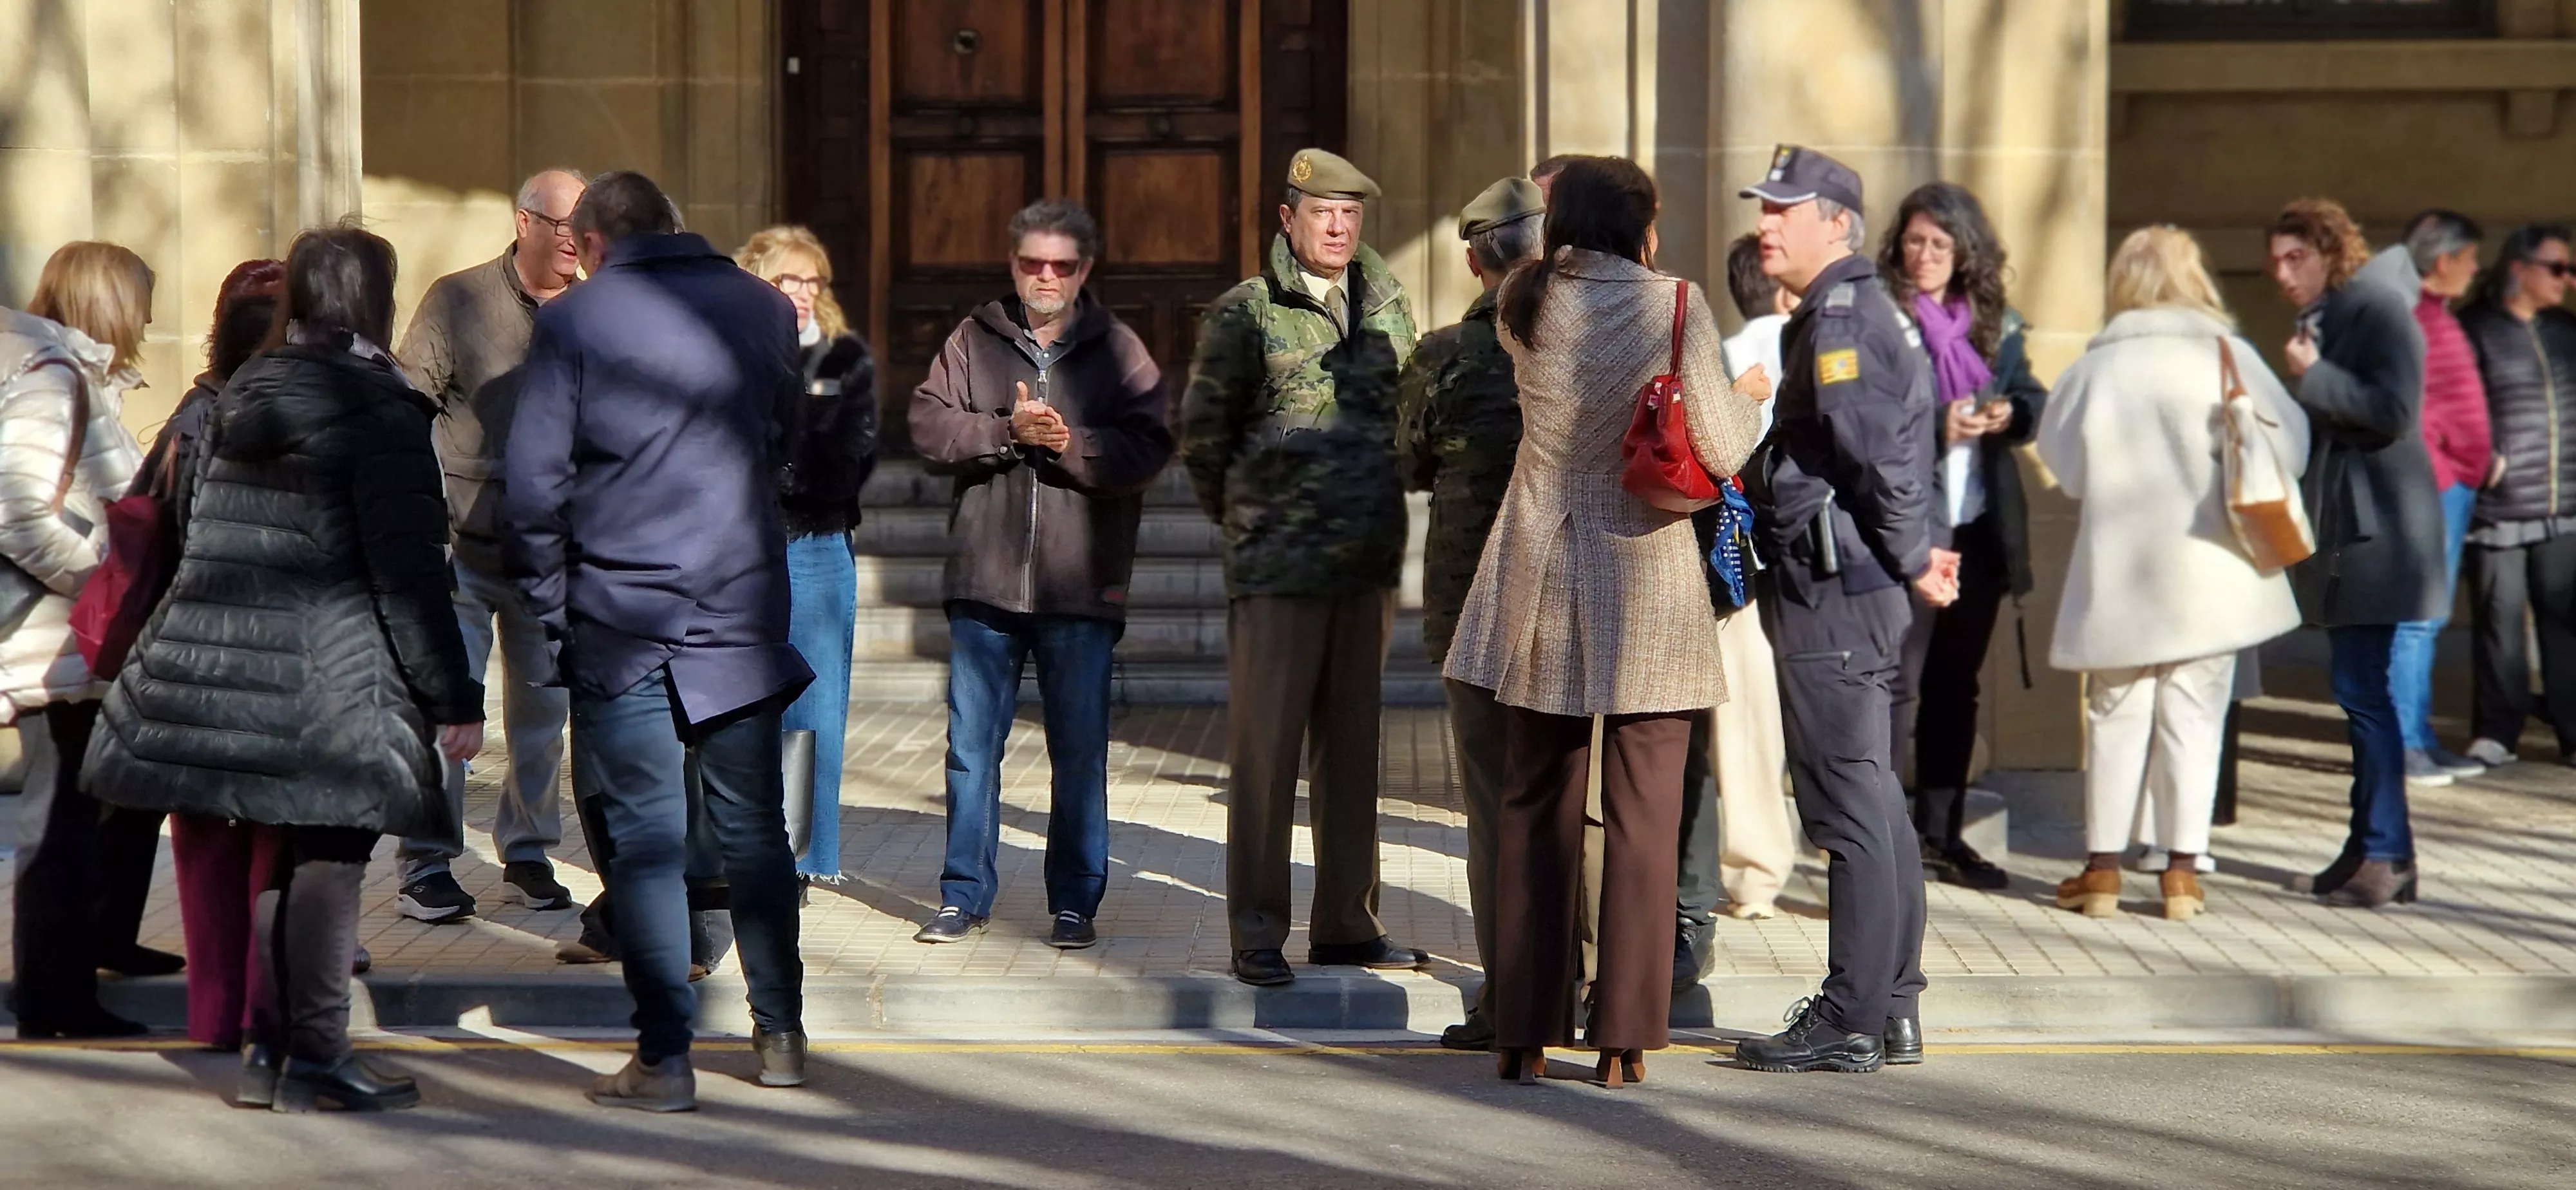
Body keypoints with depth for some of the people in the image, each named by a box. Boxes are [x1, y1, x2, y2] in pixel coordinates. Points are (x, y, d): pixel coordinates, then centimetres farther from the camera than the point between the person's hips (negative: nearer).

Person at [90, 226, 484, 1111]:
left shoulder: (240, 399, 14)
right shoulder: (377, 411, -10)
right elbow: (407, 572, -13)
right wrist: (453, 697, -9)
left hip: (212, 664, 7)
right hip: (330, 684, -7)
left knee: (283, 854, 14)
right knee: (330, 855, 0)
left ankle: (273, 1041, 16)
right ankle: (313, 1051, 0)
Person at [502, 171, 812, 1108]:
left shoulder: (574, 320, -4)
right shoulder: (765, 308, 6)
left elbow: (532, 479, -5)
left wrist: (549, 610, 4)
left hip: (623, 621, -3)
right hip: (744, 610, 3)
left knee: (645, 838, 1)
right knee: (754, 829, 13)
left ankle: (664, 1059, -1)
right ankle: (781, 1037, 19)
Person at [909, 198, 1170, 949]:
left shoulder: (1118, 351, 5)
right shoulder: (973, 342, 9)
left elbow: (1147, 451, -7)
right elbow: (929, 429, -3)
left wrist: (1069, 443, -20)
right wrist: (1007, 430, -15)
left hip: (1081, 585, -1)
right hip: (985, 578, 2)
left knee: (1080, 751, 3)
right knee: (972, 745, 7)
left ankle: (1075, 902, 12)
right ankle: (964, 895, 16)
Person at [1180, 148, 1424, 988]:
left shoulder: (1390, 309, 11)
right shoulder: (1246, 313, -3)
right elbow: (1202, 430, 4)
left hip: (1369, 568, 5)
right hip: (1278, 568, -5)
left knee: (1352, 745, 10)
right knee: (1266, 748, -2)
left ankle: (1346, 925, 17)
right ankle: (1257, 934, 3)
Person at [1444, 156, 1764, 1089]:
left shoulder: (1524, 303, 2)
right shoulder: (1673, 305, -9)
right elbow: (1721, 452, -11)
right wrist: (1749, 407, 9)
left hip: (1539, 580, 4)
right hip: (1645, 582, -4)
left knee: (1534, 810, 11)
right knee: (1642, 819, 3)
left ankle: (1524, 1033, 13)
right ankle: (1624, 1037, 3)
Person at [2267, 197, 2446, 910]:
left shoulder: (2379, 310, -9)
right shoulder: (2320, 322, 19)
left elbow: (2393, 413, -20)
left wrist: (2313, 377, -19)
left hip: (2376, 534, -10)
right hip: (2340, 531, 10)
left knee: (2363, 690, -12)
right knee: (2360, 691, 11)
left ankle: (2386, 856, -9)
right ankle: (2375, 846, 15)